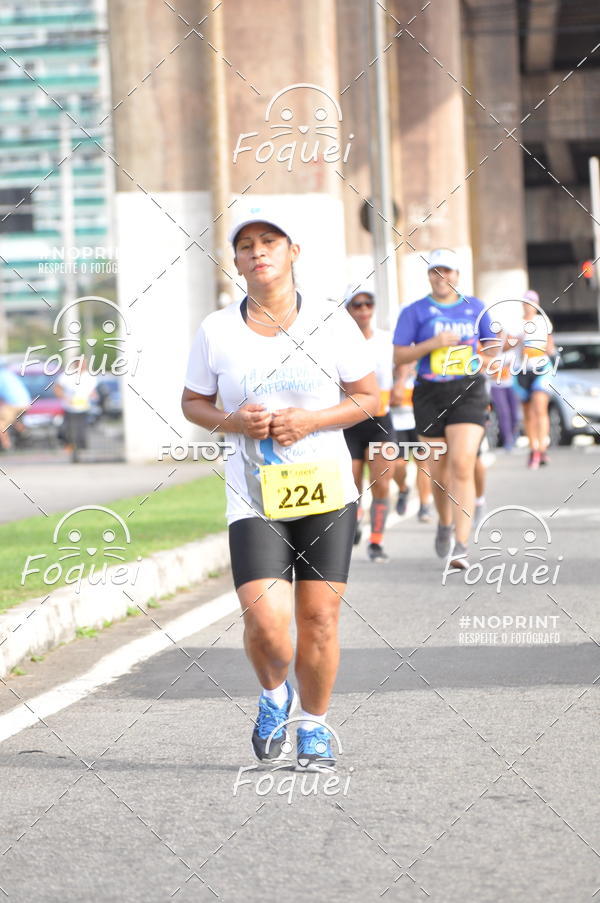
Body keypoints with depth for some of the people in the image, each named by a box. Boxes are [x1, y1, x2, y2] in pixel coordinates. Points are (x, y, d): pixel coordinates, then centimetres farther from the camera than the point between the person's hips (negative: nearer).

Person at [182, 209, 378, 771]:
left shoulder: (330, 321, -1)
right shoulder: (216, 331, 1)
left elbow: (368, 397, 5)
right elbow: (193, 402, 12)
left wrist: (309, 421, -12)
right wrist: (231, 422, -10)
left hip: (325, 491, 0)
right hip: (253, 497, 0)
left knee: (319, 618, 1)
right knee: (265, 623, -14)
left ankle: (314, 726, 24)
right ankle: (274, 695, 19)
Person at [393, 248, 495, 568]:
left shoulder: (475, 308, 10)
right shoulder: (415, 311, 3)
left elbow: (491, 346, 21)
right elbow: (398, 356, -1)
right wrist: (433, 343, -14)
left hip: (468, 392, 0)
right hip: (430, 395, 1)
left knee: (462, 466, -16)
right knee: (439, 471, 9)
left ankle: (460, 545, -20)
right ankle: (445, 524, 39)